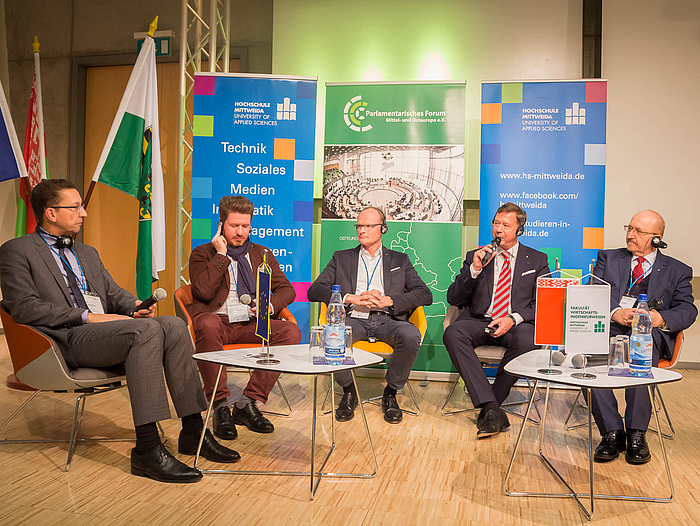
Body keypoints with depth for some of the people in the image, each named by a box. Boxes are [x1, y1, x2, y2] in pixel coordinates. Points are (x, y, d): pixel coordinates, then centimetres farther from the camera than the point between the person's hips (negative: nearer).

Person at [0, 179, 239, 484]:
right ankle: (147, 449, -34)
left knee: (174, 325, -19)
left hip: (103, 329, 7)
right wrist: (87, 317, -16)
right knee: (147, 330, -32)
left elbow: (114, 293, 25)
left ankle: (193, 431, -16)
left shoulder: (87, 253, 28)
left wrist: (135, 305, -1)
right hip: (67, 340, -7)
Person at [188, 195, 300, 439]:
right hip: (217, 320, -3)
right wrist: (221, 254, -4)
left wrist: (271, 305, -9)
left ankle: (248, 403, -20)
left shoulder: (262, 255, 21)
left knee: (291, 331, -25)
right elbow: (203, 291, -8)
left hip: (251, 324, 3)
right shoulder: (202, 254, 11)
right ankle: (220, 406, -28)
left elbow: (286, 289, 13)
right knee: (207, 325, -40)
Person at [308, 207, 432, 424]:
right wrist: (352, 298, -8)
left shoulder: (399, 260, 21)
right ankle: (349, 391, -7)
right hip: (354, 319, 0)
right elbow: (314, 291, 7)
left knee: (410, 335, -34)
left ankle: (390, 393, -9)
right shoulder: (341, 258, 21)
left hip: (387, 320, 0)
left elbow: (425, 294, 8)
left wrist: (388, 300, -8)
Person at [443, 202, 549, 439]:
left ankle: (488, 409, -20)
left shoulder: (537, 260, 14)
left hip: (517, 324, -1)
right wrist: (474, 269, -7)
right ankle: (492, 409, -34)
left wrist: (513, 318, -13)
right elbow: (453, 299, 8)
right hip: (479, 321, 1)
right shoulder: (475, 256, 16)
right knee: (453, 333, -32)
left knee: (526, 341, -37)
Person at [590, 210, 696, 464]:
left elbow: (687, 310, 7)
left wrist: (661, 318, -15)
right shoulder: (608, 258, 21)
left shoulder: (677, 270, 19)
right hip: (608, 329, 1)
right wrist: (615, 312, -13)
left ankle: (636, 433, -30)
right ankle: (612, 433, -26)